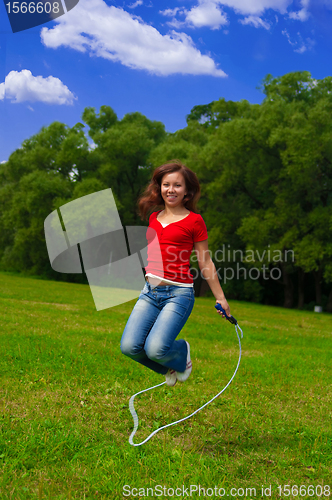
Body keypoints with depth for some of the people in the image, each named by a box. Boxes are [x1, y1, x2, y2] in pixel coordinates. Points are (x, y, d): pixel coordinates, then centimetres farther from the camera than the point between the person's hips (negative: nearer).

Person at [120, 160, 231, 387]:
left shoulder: (194, 221, -1)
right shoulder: (154, 218, 14)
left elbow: (205, 262, 3)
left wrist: (221, 298, 5)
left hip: (179, 293, -5)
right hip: (150, 291, 5)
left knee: (155, 349, -22)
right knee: (129, 346, -11)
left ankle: (183, 352, 16)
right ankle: (169, 367, 21)